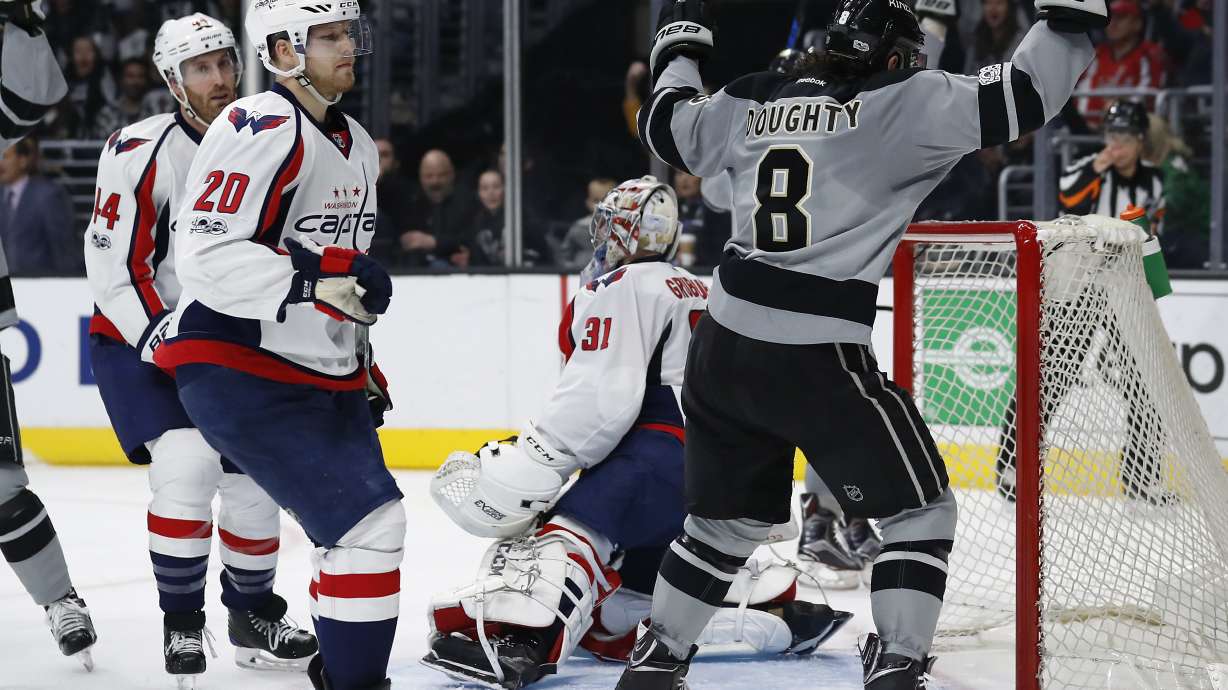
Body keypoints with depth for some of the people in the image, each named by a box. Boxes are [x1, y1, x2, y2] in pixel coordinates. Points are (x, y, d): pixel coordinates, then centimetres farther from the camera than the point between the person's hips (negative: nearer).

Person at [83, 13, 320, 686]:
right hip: (135, 339, -6)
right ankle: (181, 623, -9)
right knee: (186, 462, -24)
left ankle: (253, 617, 27)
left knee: (254, 479, 6)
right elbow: (113, 266, -20)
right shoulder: (142, 150, -19)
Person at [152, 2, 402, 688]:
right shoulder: (261, 130, -17)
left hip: (321, 376, 10)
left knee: (374, 522, 15)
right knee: (369, 523, -17)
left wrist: (363, 363, 26)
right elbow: (205, 253, -26)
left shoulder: (358, 144, 15)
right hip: (240, 373, -10)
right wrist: (317, 284, -32)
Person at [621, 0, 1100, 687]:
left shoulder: (753, 100, 10)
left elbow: (670, 130, 27)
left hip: (724, 347, 7)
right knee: (920, 507, 6)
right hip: (817, 361, -7)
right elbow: (1014, 100, -13)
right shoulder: (900, 102, -7)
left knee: (731, 517, 25)